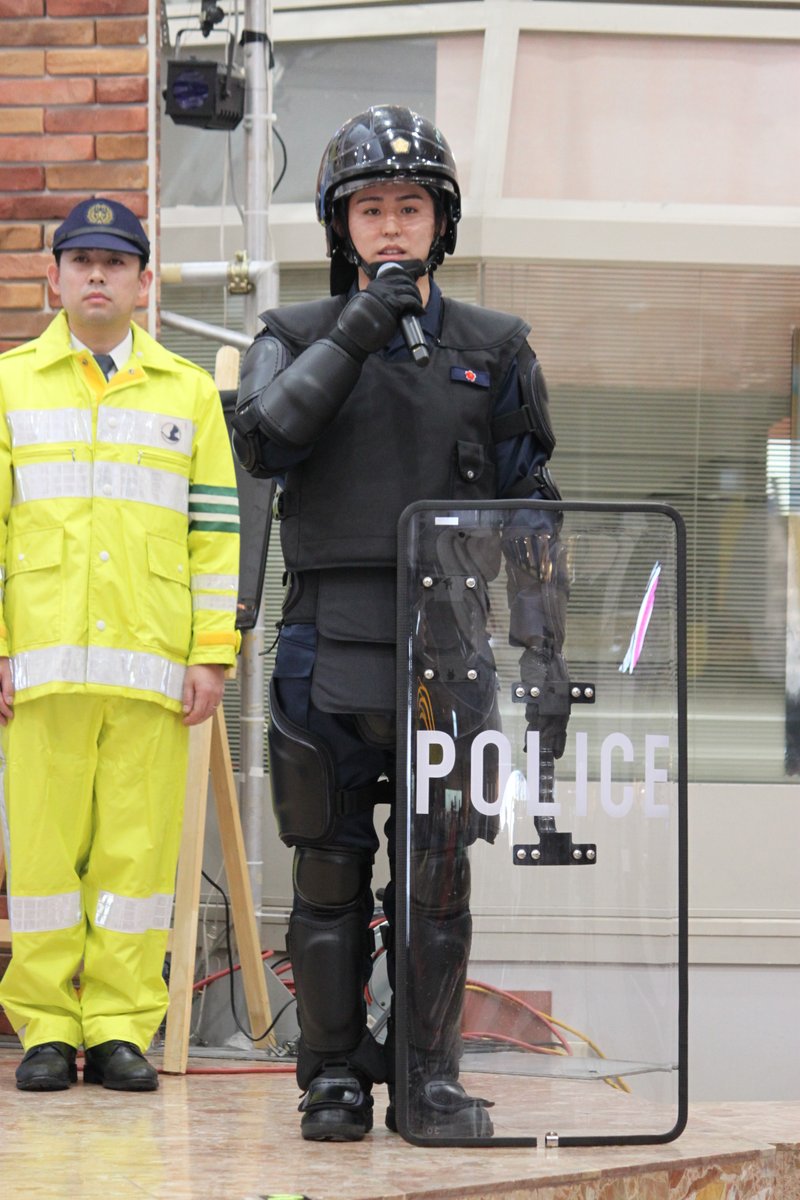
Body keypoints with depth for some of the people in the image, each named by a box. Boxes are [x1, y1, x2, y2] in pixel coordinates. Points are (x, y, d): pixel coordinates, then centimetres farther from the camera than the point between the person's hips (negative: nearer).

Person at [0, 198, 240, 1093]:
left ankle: (121, 1027, 5)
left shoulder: (188, 393, 13)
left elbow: (216, 531, 11)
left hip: (152, 665, 1)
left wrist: (212, 653, 2)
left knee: (138, 843, -1)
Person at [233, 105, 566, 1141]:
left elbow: (528, 509, 10)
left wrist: (542, 647, 3)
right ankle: (334, 1076, 9)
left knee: (441, 871, 2)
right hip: (330, 641, -1)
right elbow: (263, 442, -13)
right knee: (330, 868, 1)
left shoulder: (494, 349, 10)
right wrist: (357, 333, -18)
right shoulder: (298, 338, 7)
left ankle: (432, 1078, 9)